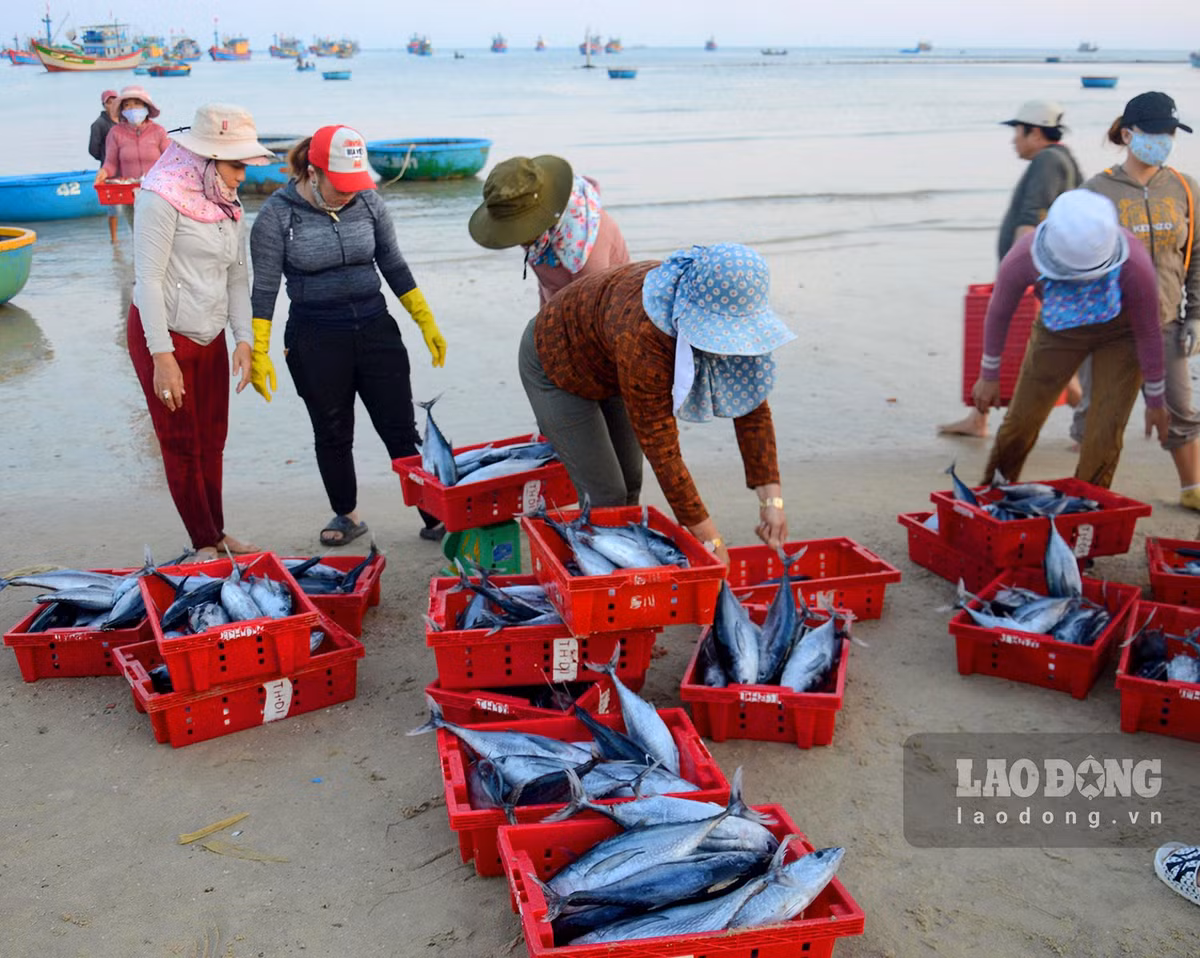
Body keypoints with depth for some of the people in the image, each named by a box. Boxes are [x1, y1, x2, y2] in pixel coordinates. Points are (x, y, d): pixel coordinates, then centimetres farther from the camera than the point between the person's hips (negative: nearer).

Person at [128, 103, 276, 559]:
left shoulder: (229, 205, 8)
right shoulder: (163, 197, -15)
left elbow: (238, 277, 9)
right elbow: (148, 280, -17)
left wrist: (244, 339, -2)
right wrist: (162, 357, -20)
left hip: (210, 336, 7)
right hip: (164, 336, -7)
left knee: (212, 441, 14)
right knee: (181, 444, 4)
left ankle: (217, 533, 28)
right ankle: (204, 543, 14)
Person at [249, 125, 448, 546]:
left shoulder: (368, 201, 0)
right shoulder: (278, 214, -9)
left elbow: (394, 265, 9)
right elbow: (264, 288, -5)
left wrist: (427, 323, 8)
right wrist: (258, 354, -8)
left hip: (376, 329, 2)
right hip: (315, 341, -2)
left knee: (401, 429, 2)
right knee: (333, 434, 11)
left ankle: (433, 514, 12)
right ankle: (347, 515, 30)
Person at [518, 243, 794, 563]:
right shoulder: (643, 336, -44)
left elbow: (752, 405, -19)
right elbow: (661, 450, -38)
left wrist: (772, 498, -26)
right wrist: (709, 539, -35)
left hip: (609, 366, 7)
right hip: (556, 367, -6)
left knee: (630, 485, 10)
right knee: (605, 498, -9)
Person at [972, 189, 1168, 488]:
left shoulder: (1135, 267, -37)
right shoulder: (1023, 257, -34)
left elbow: (1149, 334, -18)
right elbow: (999, 312, -12)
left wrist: (1155, 401, -6)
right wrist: (989, 376, 0)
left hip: (1120, 332, -1)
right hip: (1059, 329, 2)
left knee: (1105, 435, -10)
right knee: (1022, 420, 7)